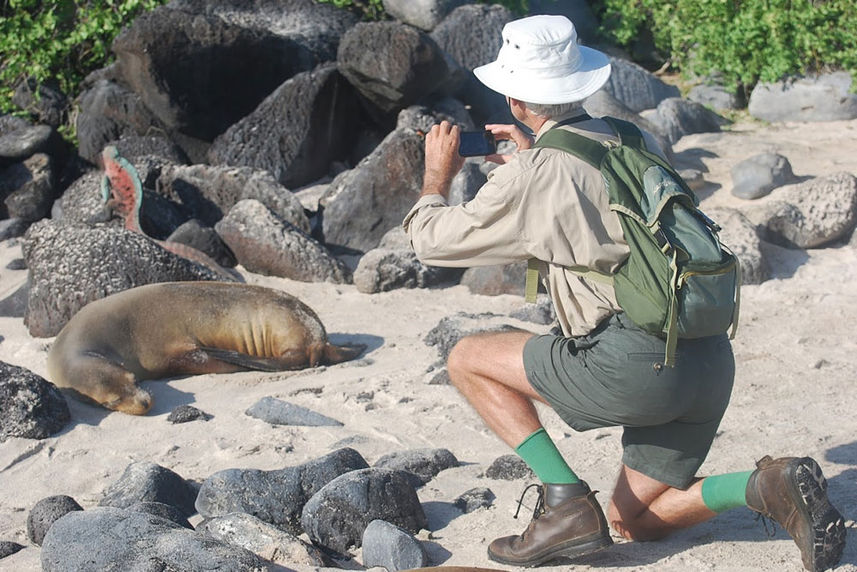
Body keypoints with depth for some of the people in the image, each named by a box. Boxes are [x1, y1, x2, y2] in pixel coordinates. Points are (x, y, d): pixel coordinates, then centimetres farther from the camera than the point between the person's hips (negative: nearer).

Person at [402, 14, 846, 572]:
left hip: (636, 362, -8)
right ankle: (772, 486, 0)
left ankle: (566, 503, 1)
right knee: (631, 520, 23)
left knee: (468, 359, 10)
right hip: (711, 361, 8)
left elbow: (434, 240, 5)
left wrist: (437, 177, 24)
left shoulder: (531, 174, -6)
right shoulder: (635, 141, 16)